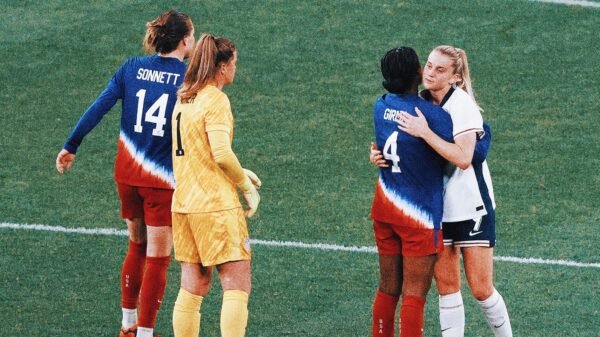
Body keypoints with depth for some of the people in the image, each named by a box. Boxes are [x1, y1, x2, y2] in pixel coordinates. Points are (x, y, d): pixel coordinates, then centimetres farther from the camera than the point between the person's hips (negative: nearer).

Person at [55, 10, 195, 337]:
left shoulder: (132, 68, 1)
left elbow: (98, 108, -2)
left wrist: (70, 147, 5)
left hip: (127, 174, 5)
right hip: (163, 180, -5)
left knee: (137, 246, 23)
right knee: (157, 258, 3)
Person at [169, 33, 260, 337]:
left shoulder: (184, 99, 13)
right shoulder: (215, 99, -11)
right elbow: (221, 153, -21)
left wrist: (239, 173, 19)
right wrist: (247, 187, -8)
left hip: (184, 203, 8)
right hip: (216, 204, -8)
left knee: (193, 287, 10)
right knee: (237, 285, -5)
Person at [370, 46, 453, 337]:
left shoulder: (381, 107, 0)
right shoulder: (432, 114, -19)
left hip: (384, 209, 6)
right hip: (419, 215, -6)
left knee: (388, 288, 15)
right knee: (414, 294, -2)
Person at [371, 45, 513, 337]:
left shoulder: (462, 105, -17)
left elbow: (463, 158, -29)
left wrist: (425, 133, -31)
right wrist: (380, 154, -7)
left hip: (471, 206, -5)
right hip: (437, 210, 5)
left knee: (481, 289, -2)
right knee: (446, 287, 5)